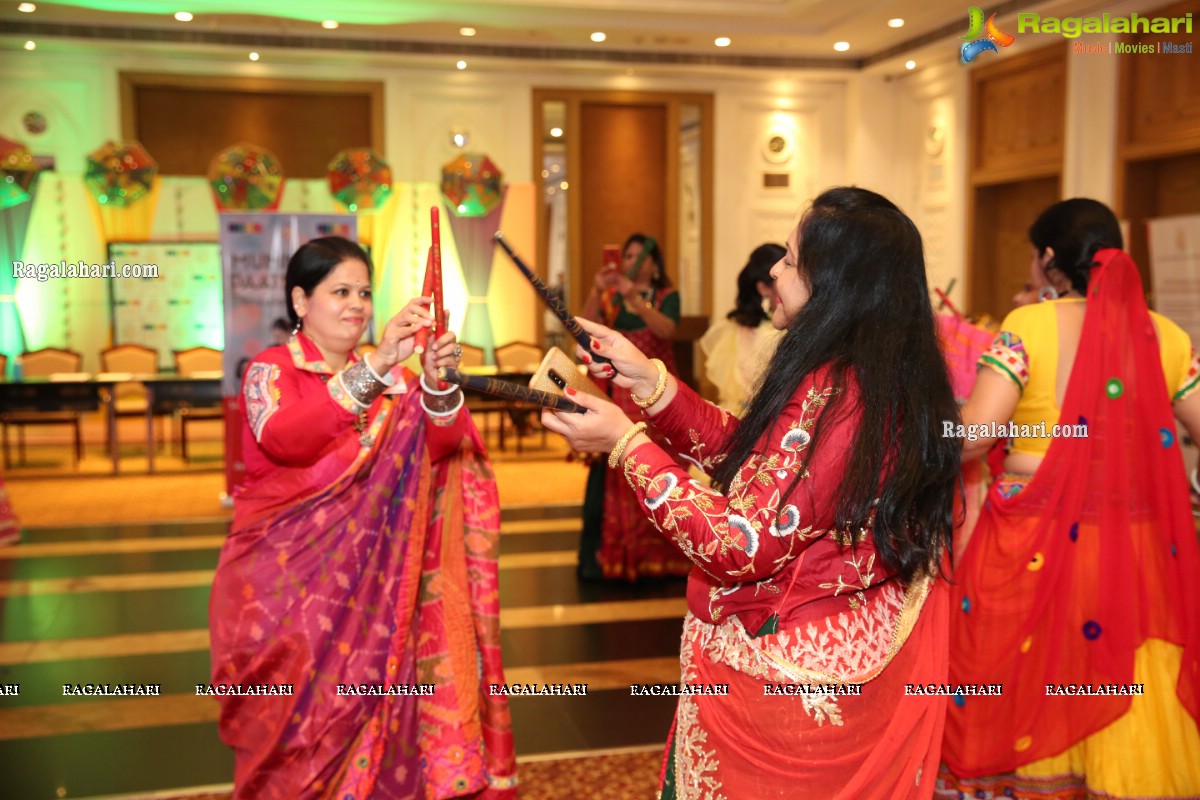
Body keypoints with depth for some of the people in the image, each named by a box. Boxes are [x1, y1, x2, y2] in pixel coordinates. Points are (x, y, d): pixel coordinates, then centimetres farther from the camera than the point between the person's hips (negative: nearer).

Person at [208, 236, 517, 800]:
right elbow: (283, 439, -25)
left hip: (371, 579, 3)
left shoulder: (390, 375, 8)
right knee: (304, 733, 0)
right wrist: (374, 367, -34)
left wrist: (437, 385, -29)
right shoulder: (270, 370, -2)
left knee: (374, 719, 2)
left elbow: (439, 445, -8)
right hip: (288, 577, -3)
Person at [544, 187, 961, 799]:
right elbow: (750, 459, 7)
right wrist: (649, 380, 3)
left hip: (786, 674, -9)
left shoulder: (829, 394, -28)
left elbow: (741, 546, -26)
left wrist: (626, 444, -21)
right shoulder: (901, 383, 1)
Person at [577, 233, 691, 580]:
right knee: (611, 473, -5)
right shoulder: (610, 295, 11)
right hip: (615, 393, 1)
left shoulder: (667, 296, 7)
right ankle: (608, 555, 0)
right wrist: (596, 292, -21)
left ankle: (654, 553, 6)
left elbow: (666, 330, -14)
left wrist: (634, 298, -25)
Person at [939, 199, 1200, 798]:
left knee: (1023, 691, 12)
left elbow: (972, 435, -14)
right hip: (1135, 545, 3)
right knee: (1122, 707, 14)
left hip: (1034, 542, -3)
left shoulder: (1028, 325, -7)